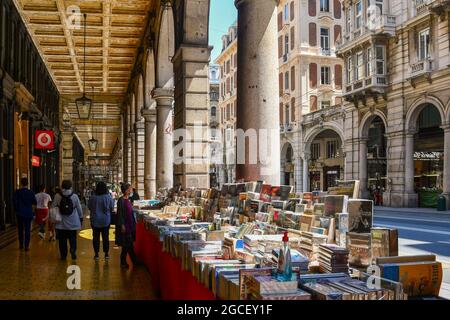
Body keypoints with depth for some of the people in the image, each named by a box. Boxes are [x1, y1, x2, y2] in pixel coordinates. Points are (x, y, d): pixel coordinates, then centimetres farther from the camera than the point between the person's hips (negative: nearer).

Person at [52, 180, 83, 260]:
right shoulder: (75, 196, -7)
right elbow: (79, 209, 0)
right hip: (72, 223, 0)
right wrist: (81, 218, 12)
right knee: (73, 239, 11)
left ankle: (63, 255, 14)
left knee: (62, 240, 11)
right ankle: (73, 250, -11)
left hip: (61, 223, 0)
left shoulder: (57, 196, -7)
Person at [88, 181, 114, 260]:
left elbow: (89, 207, 4)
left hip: (95, 220, 0)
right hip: (106, 220, 0)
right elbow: (112, 208, -1)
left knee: (96, 237, 9)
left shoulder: (93, 197, -11)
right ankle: (106, 254, 14)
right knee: (105, 237, 9)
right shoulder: (108, 197, -12)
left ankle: (96, 254, 13)